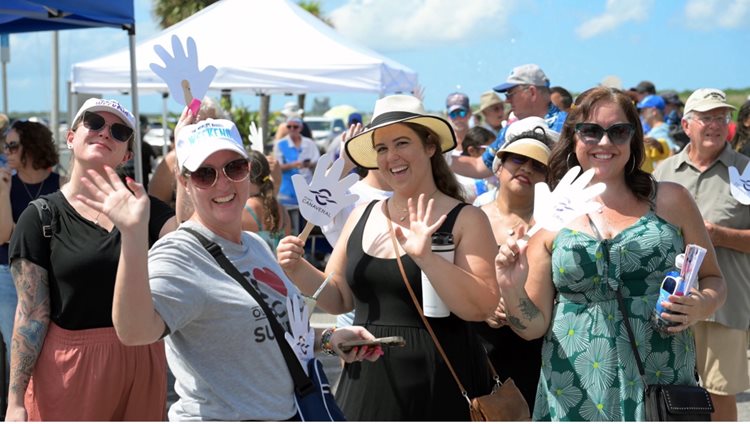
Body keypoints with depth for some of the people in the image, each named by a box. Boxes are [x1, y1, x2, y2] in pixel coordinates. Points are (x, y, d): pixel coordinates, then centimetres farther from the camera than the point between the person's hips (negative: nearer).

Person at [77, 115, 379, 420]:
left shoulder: (257, 245, 6)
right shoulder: (179, 257, -19)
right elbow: (134, 331, -37)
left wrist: (327, 338, 5)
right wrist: (133, 235, -46)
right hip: (220, 416, -7)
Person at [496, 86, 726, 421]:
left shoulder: (670, 201, 1)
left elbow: (712, 280, 11)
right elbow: (534, 326, 3)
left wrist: (702, 305, -10)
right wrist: (512, 291, -16)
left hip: (664, 386, 0)